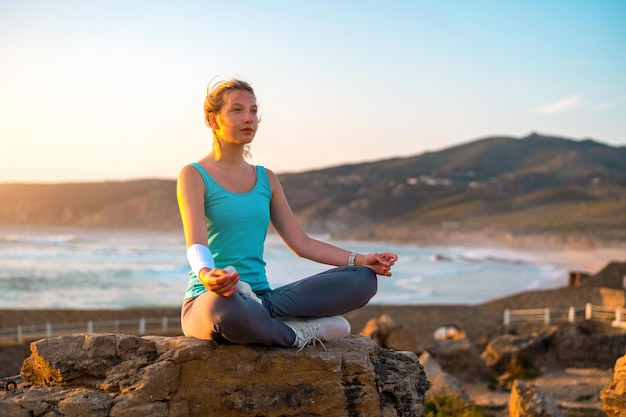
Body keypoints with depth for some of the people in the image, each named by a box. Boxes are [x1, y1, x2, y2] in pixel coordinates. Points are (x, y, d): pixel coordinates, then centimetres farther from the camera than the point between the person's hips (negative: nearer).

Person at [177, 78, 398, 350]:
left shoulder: (266, 179, 17)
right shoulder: (194, 176, -1)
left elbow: (301, 242, 13)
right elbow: (196, 244, -17)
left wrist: (359, 259, -1)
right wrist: (206, 275, -41)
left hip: (262, 294, 6)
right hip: (208, 300, -6)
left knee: (363, 279, -13)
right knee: (224, 306, -46)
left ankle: (264, 310, -24)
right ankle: (300, 334, -19)